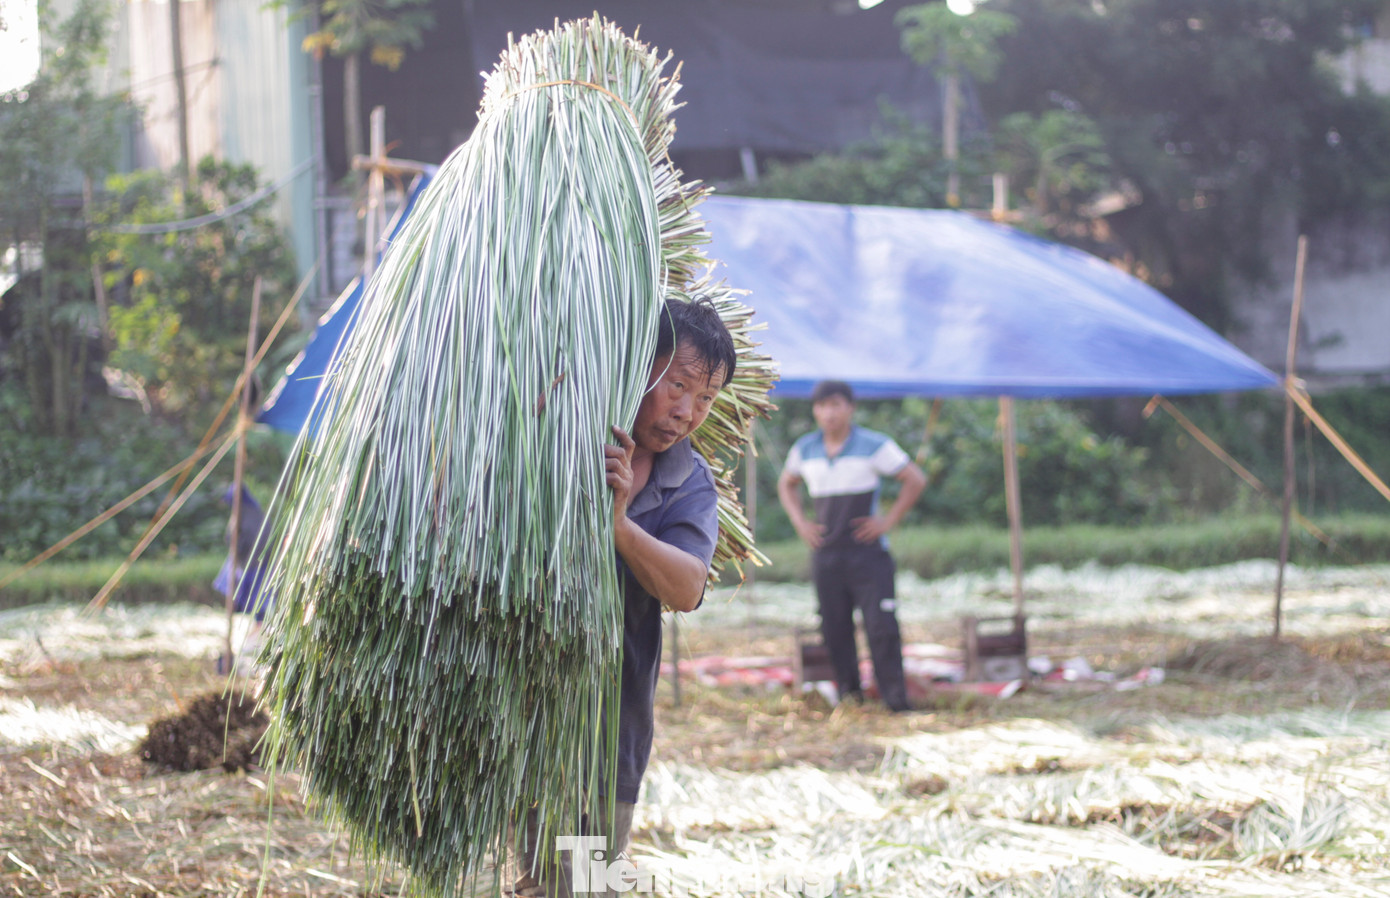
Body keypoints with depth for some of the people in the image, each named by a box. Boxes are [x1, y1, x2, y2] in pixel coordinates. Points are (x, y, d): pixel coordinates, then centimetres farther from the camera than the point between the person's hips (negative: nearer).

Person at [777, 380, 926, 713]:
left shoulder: (874, 446, -4)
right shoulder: (804, 450, 7)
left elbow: (915, 479, 0)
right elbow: (786, 485, 26)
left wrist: (890, 520, -6)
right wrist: (800, 522, 11)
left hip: (868, 551, -4)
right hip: (826, 554, 4)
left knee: (882, 628, -9)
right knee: (834, 631, 3)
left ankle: (896, 698, -5)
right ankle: (848, 693, 13)